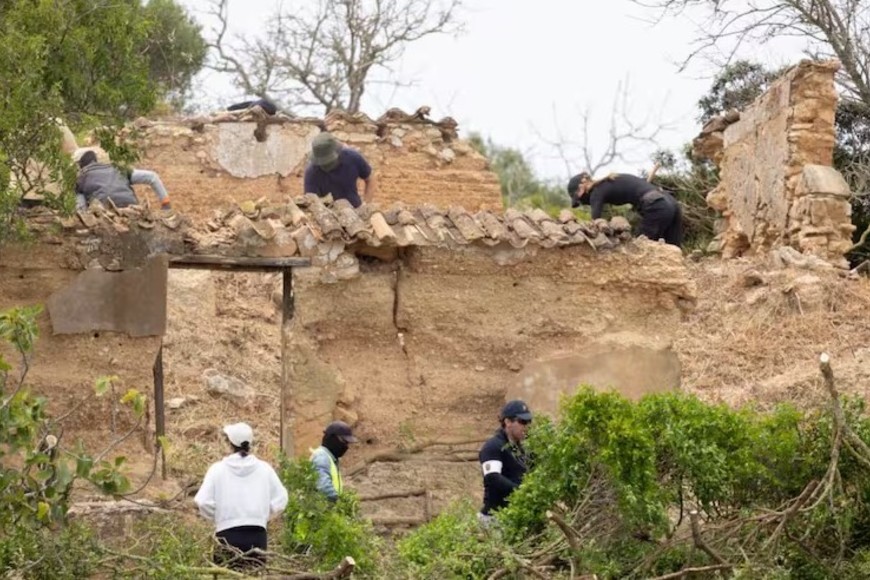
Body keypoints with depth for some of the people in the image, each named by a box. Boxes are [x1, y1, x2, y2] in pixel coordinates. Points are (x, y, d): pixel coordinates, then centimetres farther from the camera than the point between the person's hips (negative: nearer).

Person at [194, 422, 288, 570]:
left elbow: (203, 501, -9)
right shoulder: (264, 468, 3)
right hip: (257, 535, 2)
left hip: (228, 535, -2)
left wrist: (217, 517, 8)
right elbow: (280, 500, 3)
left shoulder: (218, 469, -4)